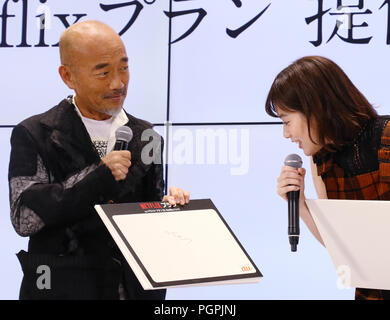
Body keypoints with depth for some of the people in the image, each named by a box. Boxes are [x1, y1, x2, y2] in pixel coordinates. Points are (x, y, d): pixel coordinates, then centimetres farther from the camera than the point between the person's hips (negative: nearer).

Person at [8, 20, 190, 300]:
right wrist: (98, 176, -19)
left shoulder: (146, 138, 6)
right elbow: (24, 217, -15)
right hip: (64, 288, -3)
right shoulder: (33, 135, -5)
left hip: (136, 288, 4)